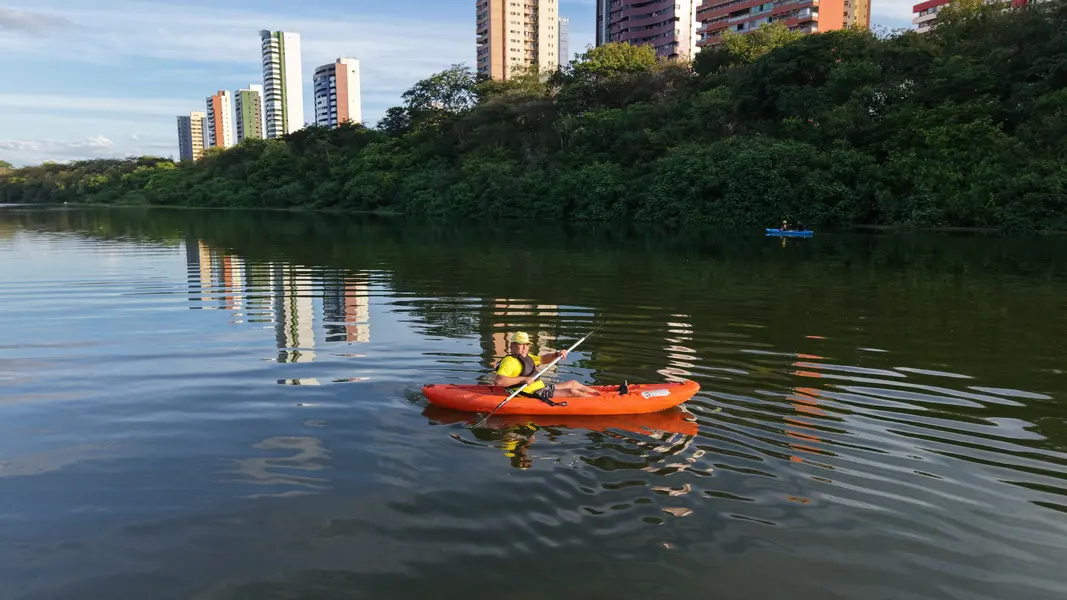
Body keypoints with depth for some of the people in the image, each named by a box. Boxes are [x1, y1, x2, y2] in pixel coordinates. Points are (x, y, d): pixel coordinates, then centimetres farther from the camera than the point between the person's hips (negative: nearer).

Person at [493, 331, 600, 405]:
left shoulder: (526, 357, 14)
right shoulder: (509, 361, -18)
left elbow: (543, 359, 26)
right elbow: (498, 381, -32)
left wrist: (557, 354, 5)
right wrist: (522, 379, -30)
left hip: (543, 387, 11)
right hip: (534, 395, -11)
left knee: (573, 383, 19)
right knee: (571, 392, -14)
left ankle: (598, 393, 38)